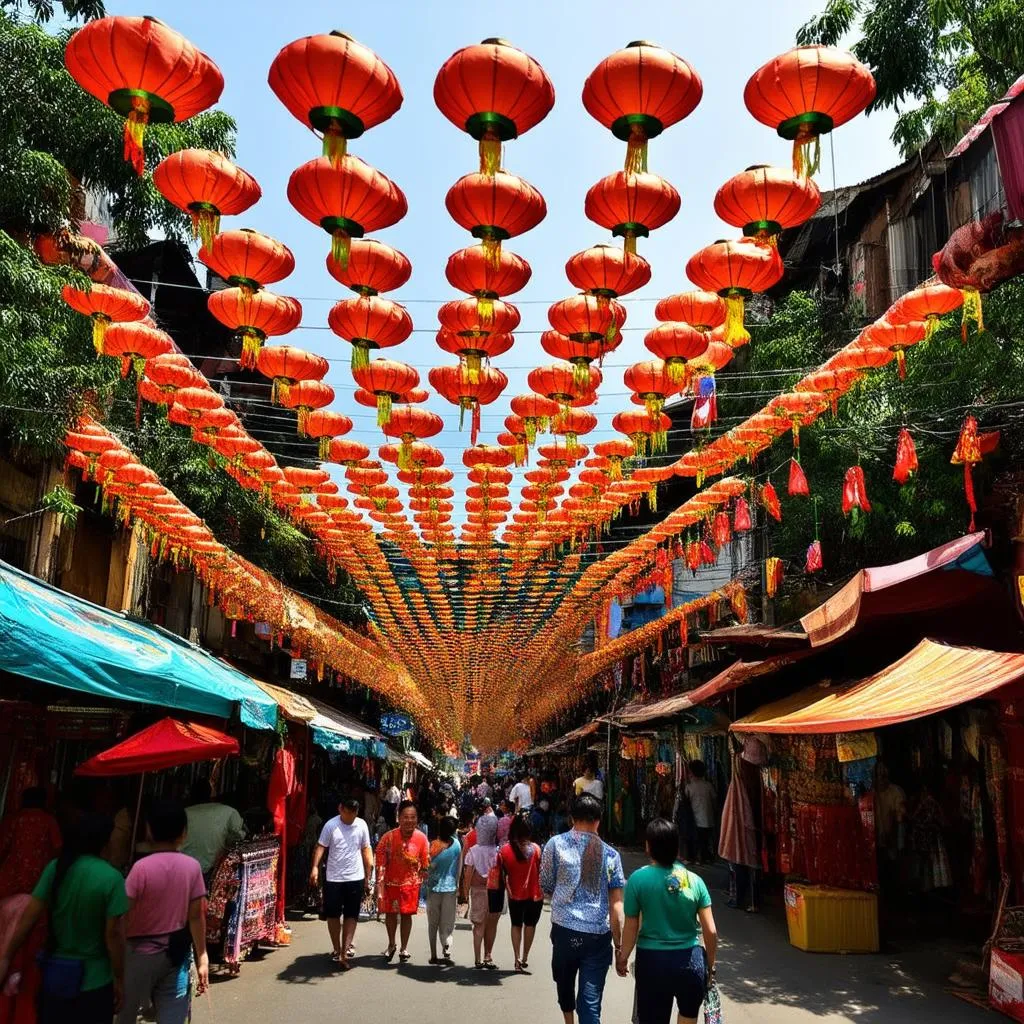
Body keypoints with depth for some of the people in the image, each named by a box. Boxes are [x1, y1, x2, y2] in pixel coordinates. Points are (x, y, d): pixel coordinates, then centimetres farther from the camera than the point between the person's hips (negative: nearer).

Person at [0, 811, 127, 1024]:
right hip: (94, 979, -4)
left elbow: (29, 917, -4)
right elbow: (113, 934, -16)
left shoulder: (55, 868, -6)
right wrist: (119, 979, -6)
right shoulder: (111, 878, -18)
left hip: (55, 973, 4)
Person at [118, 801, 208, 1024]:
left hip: (141, 953, -3)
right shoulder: (192, 867, -5)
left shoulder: (141, 867, -16)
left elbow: (123, 916, -14)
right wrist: (202, 957, 8)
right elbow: (196, 915, 0)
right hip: (177, 953, 3)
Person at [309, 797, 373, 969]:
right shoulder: (331, 825, -9)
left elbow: (366, 850, 6)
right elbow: (321, 847, -9)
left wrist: (368, 877, 5)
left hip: (356, 878, 2)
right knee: (333, 914, 9)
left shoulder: (362, 825, -1)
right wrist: (315, 867, -23)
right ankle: (336, 949, 26)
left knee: (351, 915, 3)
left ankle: (344, 952, 8)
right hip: (334, 878, -1)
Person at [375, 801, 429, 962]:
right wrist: (380, 887, -13)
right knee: (390, 913, 12)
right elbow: (381, 863, -11)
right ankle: (391, 945, 34)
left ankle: (404, 948, 25)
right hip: (391, 882, 0)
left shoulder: (421, 838, -12)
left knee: (407, 915, 8)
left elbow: (425, 864, -1)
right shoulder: (389, 837, -17)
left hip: (411, 883, 0)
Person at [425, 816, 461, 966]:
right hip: (450, 888, 1)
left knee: (433, 924, 12)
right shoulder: (457, 844, -6)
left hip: (434, 888, -1)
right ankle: (447, 951, -14)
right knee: (447, 924, 6)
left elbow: (430, 866, -11)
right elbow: (459, 867, 4)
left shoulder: (434, 845, -14)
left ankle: (434, 955, 15)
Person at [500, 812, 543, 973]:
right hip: (534, 895, -1)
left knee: (516, 925, 17)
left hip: (515, 895, 1)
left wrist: (509, 891, 7)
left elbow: (504, 875, -5)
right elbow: (540, 872, -9)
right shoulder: (535, 849, -14)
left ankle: (518, 958, 9)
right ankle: (525, 958, 16)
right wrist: (542, 891, 2)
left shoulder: (504, 850, -11)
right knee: (530, 924, 16)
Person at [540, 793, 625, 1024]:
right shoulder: (610, 854, -1)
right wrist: (619, 946, 3)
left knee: (564, 981, 28)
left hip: (565, 929, 0)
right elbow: (616, 905, -3)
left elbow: (545, 886, 8)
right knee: (591, 1001, 3)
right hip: (599, 934, 0)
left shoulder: (556, 844, -3)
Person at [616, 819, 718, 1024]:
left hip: (652, 961, -2)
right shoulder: (695, 880, -3)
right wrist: (710, 965, 13)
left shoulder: (638, 879, -9)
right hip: (690, 960, 2)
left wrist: (622, 958, 11)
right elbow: (710, 931, -2)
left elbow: (631, 928, -5)